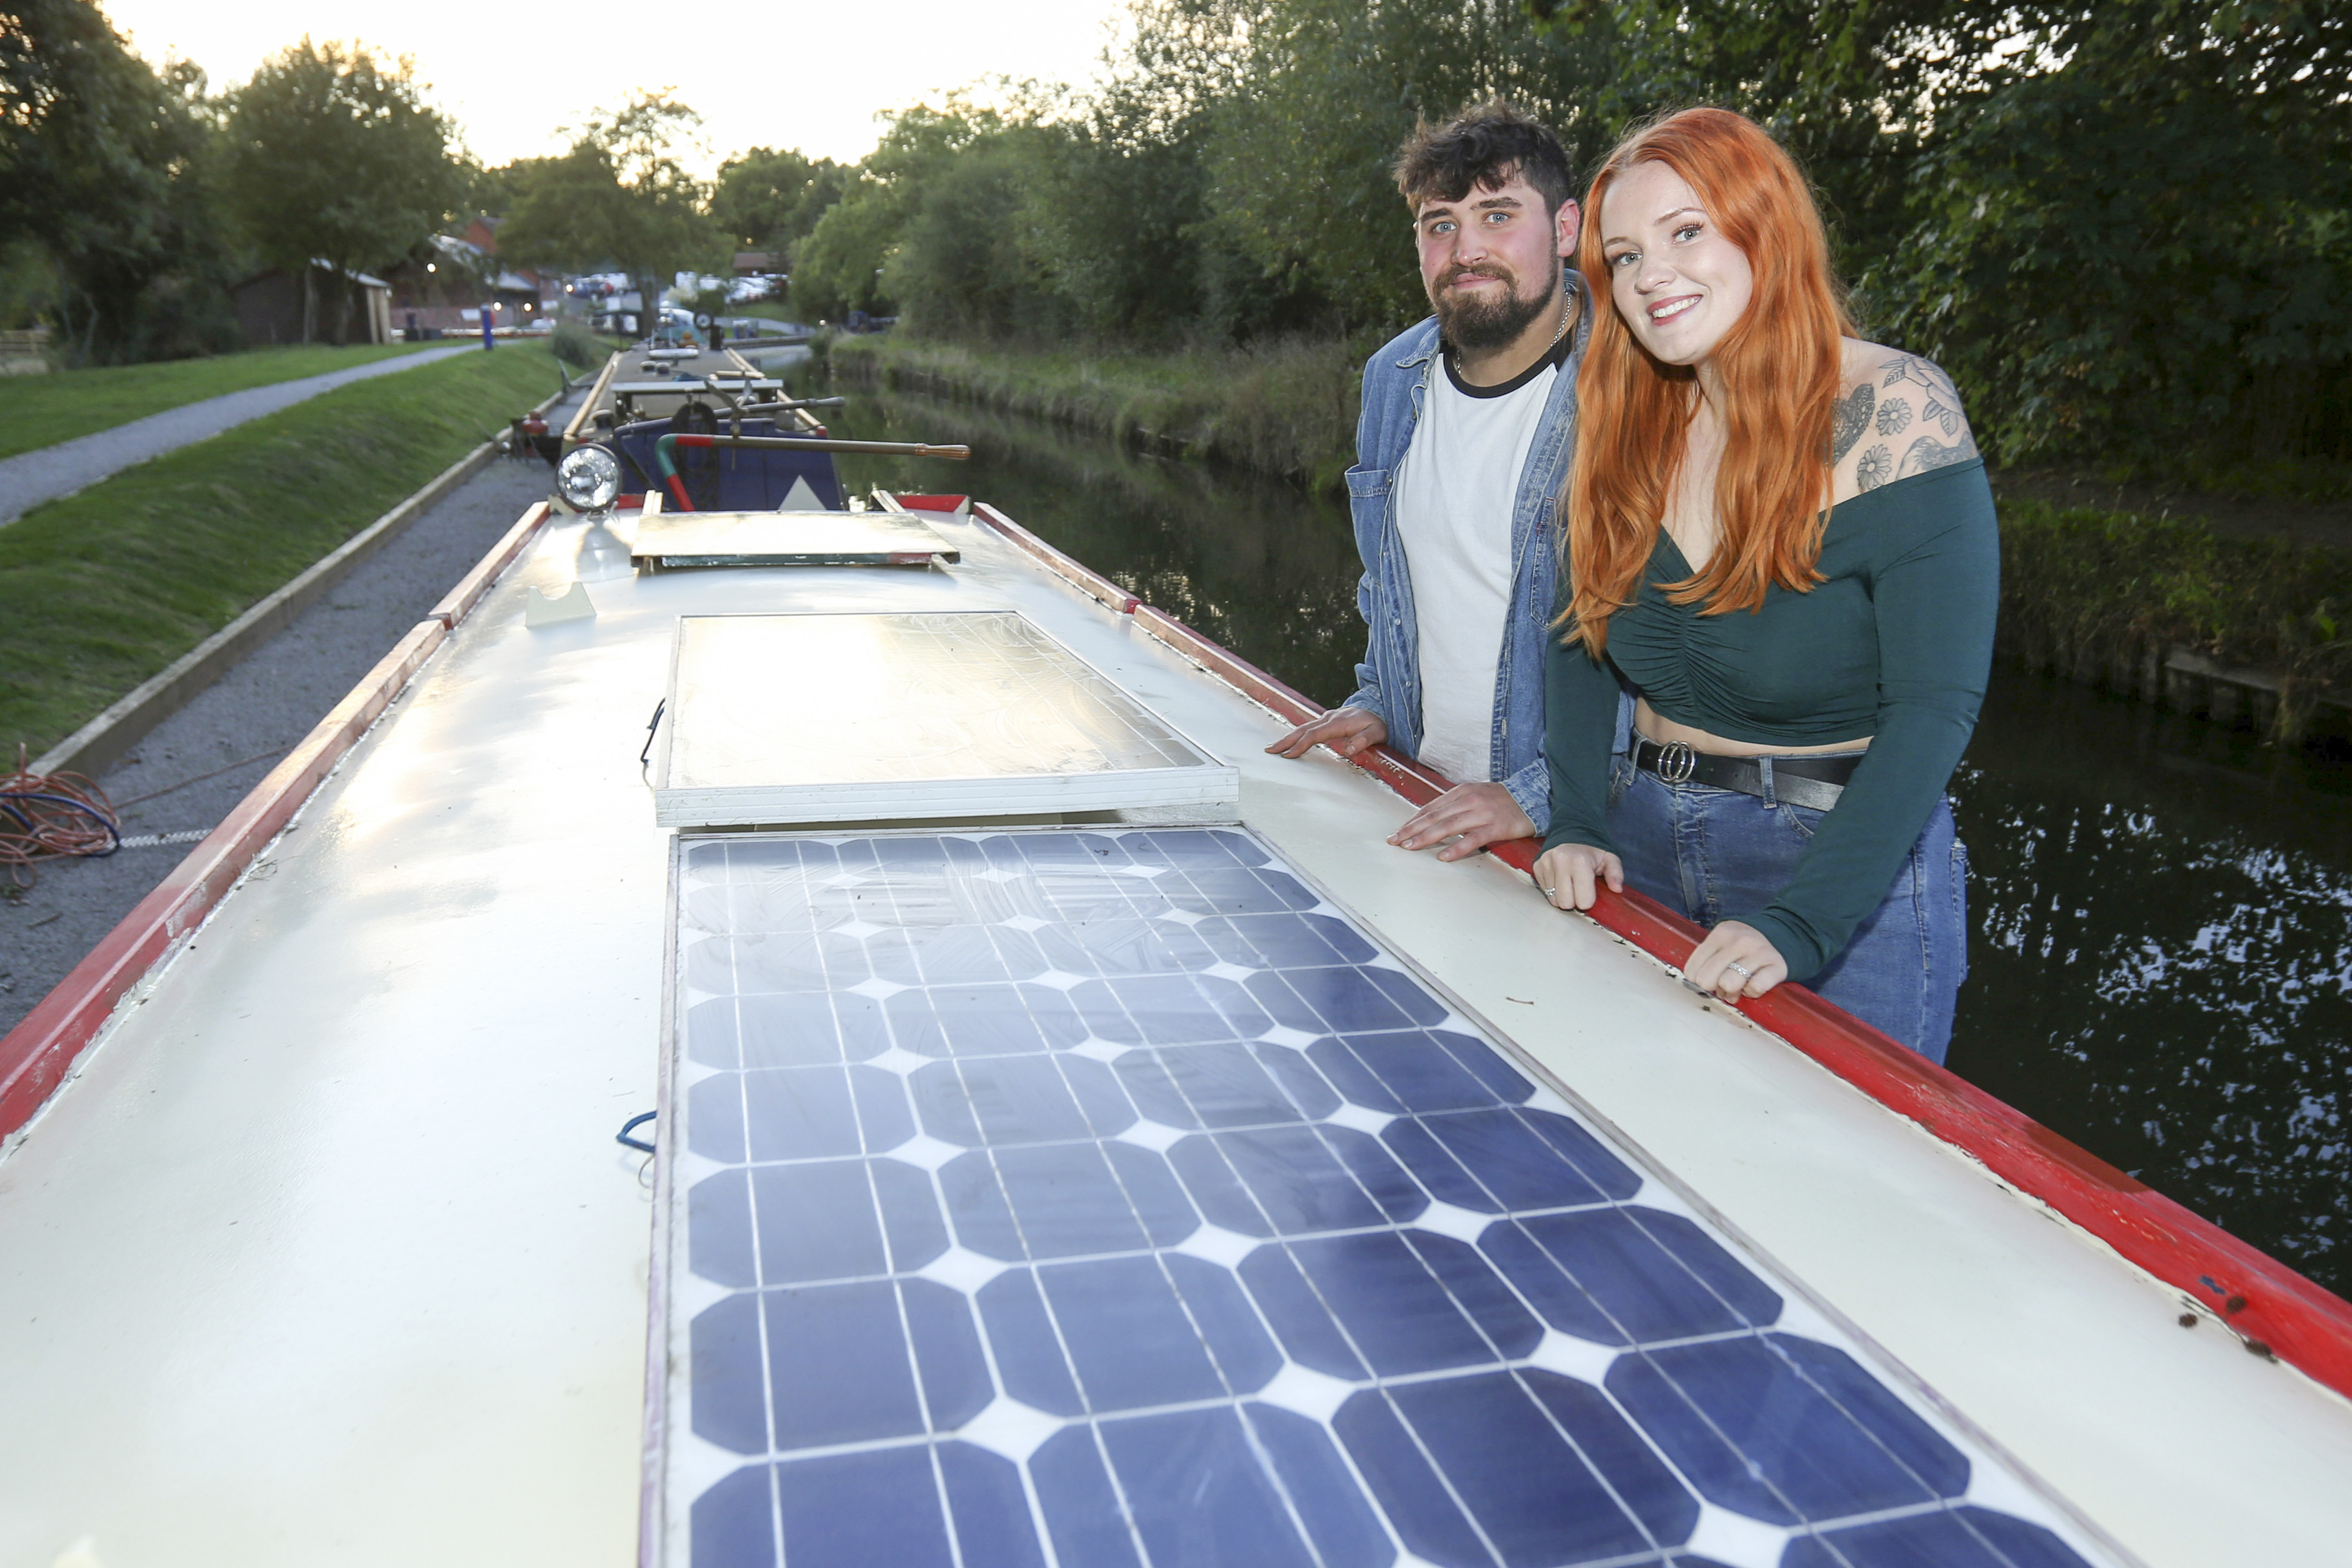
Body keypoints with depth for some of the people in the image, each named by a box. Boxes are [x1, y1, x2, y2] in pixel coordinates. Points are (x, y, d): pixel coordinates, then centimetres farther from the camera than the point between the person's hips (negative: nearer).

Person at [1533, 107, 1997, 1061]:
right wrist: (1575, 826, -8)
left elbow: (1933, 707, -19)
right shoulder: (1631, 427, 2)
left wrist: (1797, 928, -27)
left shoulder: (1892, 412, -14)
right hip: (1643, 849, 5)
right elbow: (1581, 636, 7)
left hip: (1845, 859, -5)